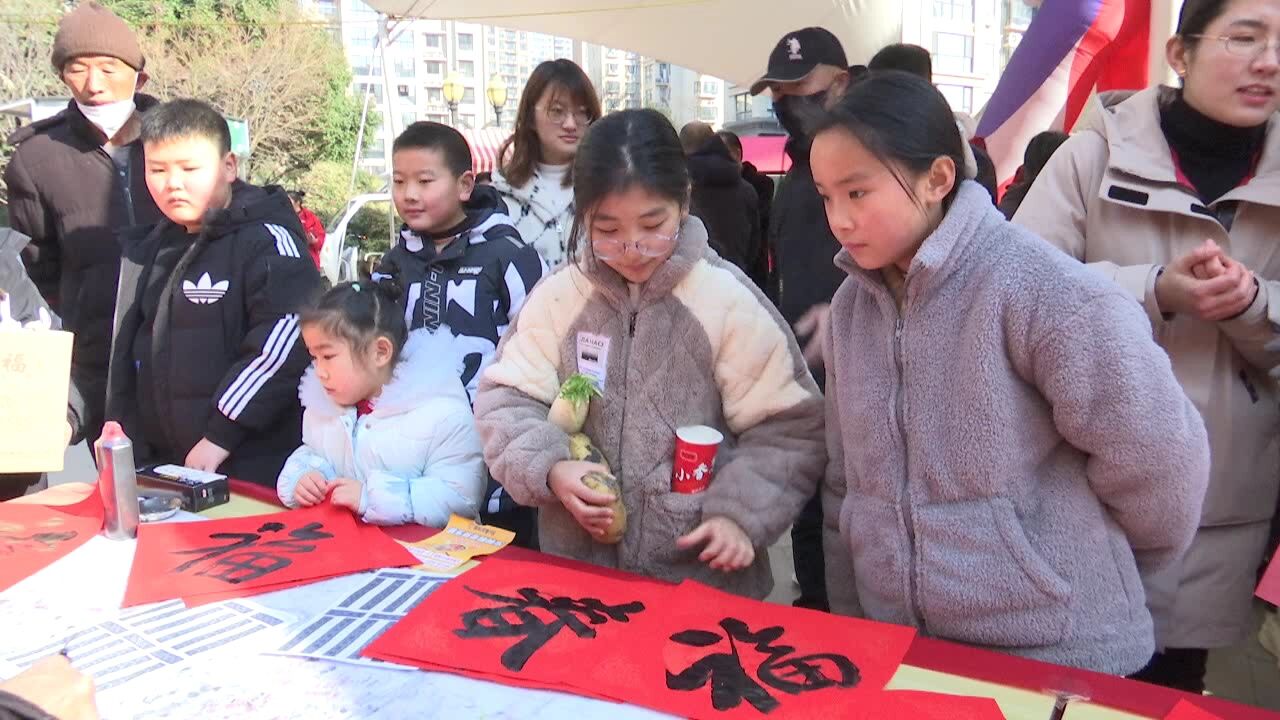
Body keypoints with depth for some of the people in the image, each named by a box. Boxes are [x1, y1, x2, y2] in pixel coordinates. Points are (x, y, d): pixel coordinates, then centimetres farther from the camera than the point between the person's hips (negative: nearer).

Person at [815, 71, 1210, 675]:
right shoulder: (852, 303, 0)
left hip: (1054, 653, -5)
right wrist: (848, 617, 10)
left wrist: (1088, 561, 3)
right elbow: (845, 480, 7)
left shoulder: (1042, 291, -20)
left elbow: (1155, 456, -13)